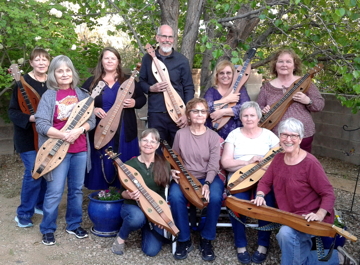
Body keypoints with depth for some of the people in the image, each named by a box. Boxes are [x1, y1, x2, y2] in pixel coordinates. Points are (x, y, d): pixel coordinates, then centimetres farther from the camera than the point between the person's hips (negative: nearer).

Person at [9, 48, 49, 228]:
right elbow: (13, 112, -13)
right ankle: (23, 214, 8)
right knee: (33, 172, -8)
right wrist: (31, 118, -28)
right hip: (28, 136, -5)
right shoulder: (23, 82, -11)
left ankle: (40, 204, 32)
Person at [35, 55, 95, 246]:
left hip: (80, 149, 4)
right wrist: (63, 135, -21)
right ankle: (47, 230, 16)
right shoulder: (49, 95, -4)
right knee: (54, 192, -1)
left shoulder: (81, 94, 6)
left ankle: (74, 225, 28)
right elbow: (40, 124, -11)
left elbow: (91, 120, 3)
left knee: (76, 189, 12)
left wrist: (78, 130, -17)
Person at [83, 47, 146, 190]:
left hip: (125, 132, 1)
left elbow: (142, 98, 8)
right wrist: (93, 109, -14)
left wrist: (134, 103, -14)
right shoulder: (92, 82, 4)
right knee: (101, 164, 6)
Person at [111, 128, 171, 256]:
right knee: (137, 218, -40)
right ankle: (121, 238, -4)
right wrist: (129, 195, -25)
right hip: (133, 206, -2)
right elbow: (123, 192, -1)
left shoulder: (164, 164, -4)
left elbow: (167, 190, 2)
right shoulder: (129, 164, -7)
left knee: (152, 250, -12)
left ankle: (147, 229, 24)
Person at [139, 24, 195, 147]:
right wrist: (151, 88, -11)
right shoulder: (148, 58, 5)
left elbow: (189, 88, 0)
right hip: (155, 113, 1)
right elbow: (141, 82, 12)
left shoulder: (182, 60, 1)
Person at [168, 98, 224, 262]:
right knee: (175, 196, -31)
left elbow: (214, 165, -9)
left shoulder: (213, 136, -2)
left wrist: (207, 184, -25)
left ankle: (206, 240, -8)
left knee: (215, 197, -32)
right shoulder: (181, 134, 0)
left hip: (208, 177, 0)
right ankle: (184, 240, -10)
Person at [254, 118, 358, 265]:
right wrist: (260, 195, -13)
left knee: (286, 233, -36)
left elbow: (328, 194, -17)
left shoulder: (310, 163, -20)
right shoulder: (278, 158, 0)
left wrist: (320, 215, -32)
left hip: (310, 219, -7)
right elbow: (265, 182, 8)